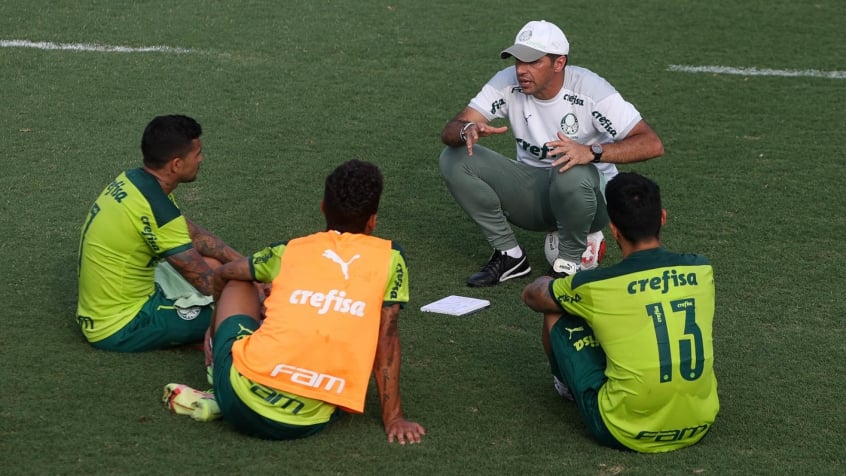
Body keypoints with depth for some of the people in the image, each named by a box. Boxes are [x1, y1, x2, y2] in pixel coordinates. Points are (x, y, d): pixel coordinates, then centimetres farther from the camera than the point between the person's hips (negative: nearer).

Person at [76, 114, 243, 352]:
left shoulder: (131, 180, 1)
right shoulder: (156, 209, -26)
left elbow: (194, 235, 12)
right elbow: (208, 283, -19)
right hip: (120, 329, -9)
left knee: (211, 262, 16)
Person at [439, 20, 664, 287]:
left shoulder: (590, 89, -21)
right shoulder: (508, 83, -11)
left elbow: (652, 144, -29)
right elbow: (449, 131, -13)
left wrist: (592, 152, -44)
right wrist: (467, 130, -39)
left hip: (589, 192, -4)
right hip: (532, 191, 4)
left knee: (572, 174, -40)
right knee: (455, 159, -15)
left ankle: (571, 261, -10)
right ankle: (509, 256, -4)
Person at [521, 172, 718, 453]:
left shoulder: (596, 286, -12)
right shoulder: (701, 270, -2)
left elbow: (531, 296, 11)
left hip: (626, 433, -4)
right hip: (699, 426, 4)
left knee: (557, 313, 14)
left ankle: (566, 385, 44)